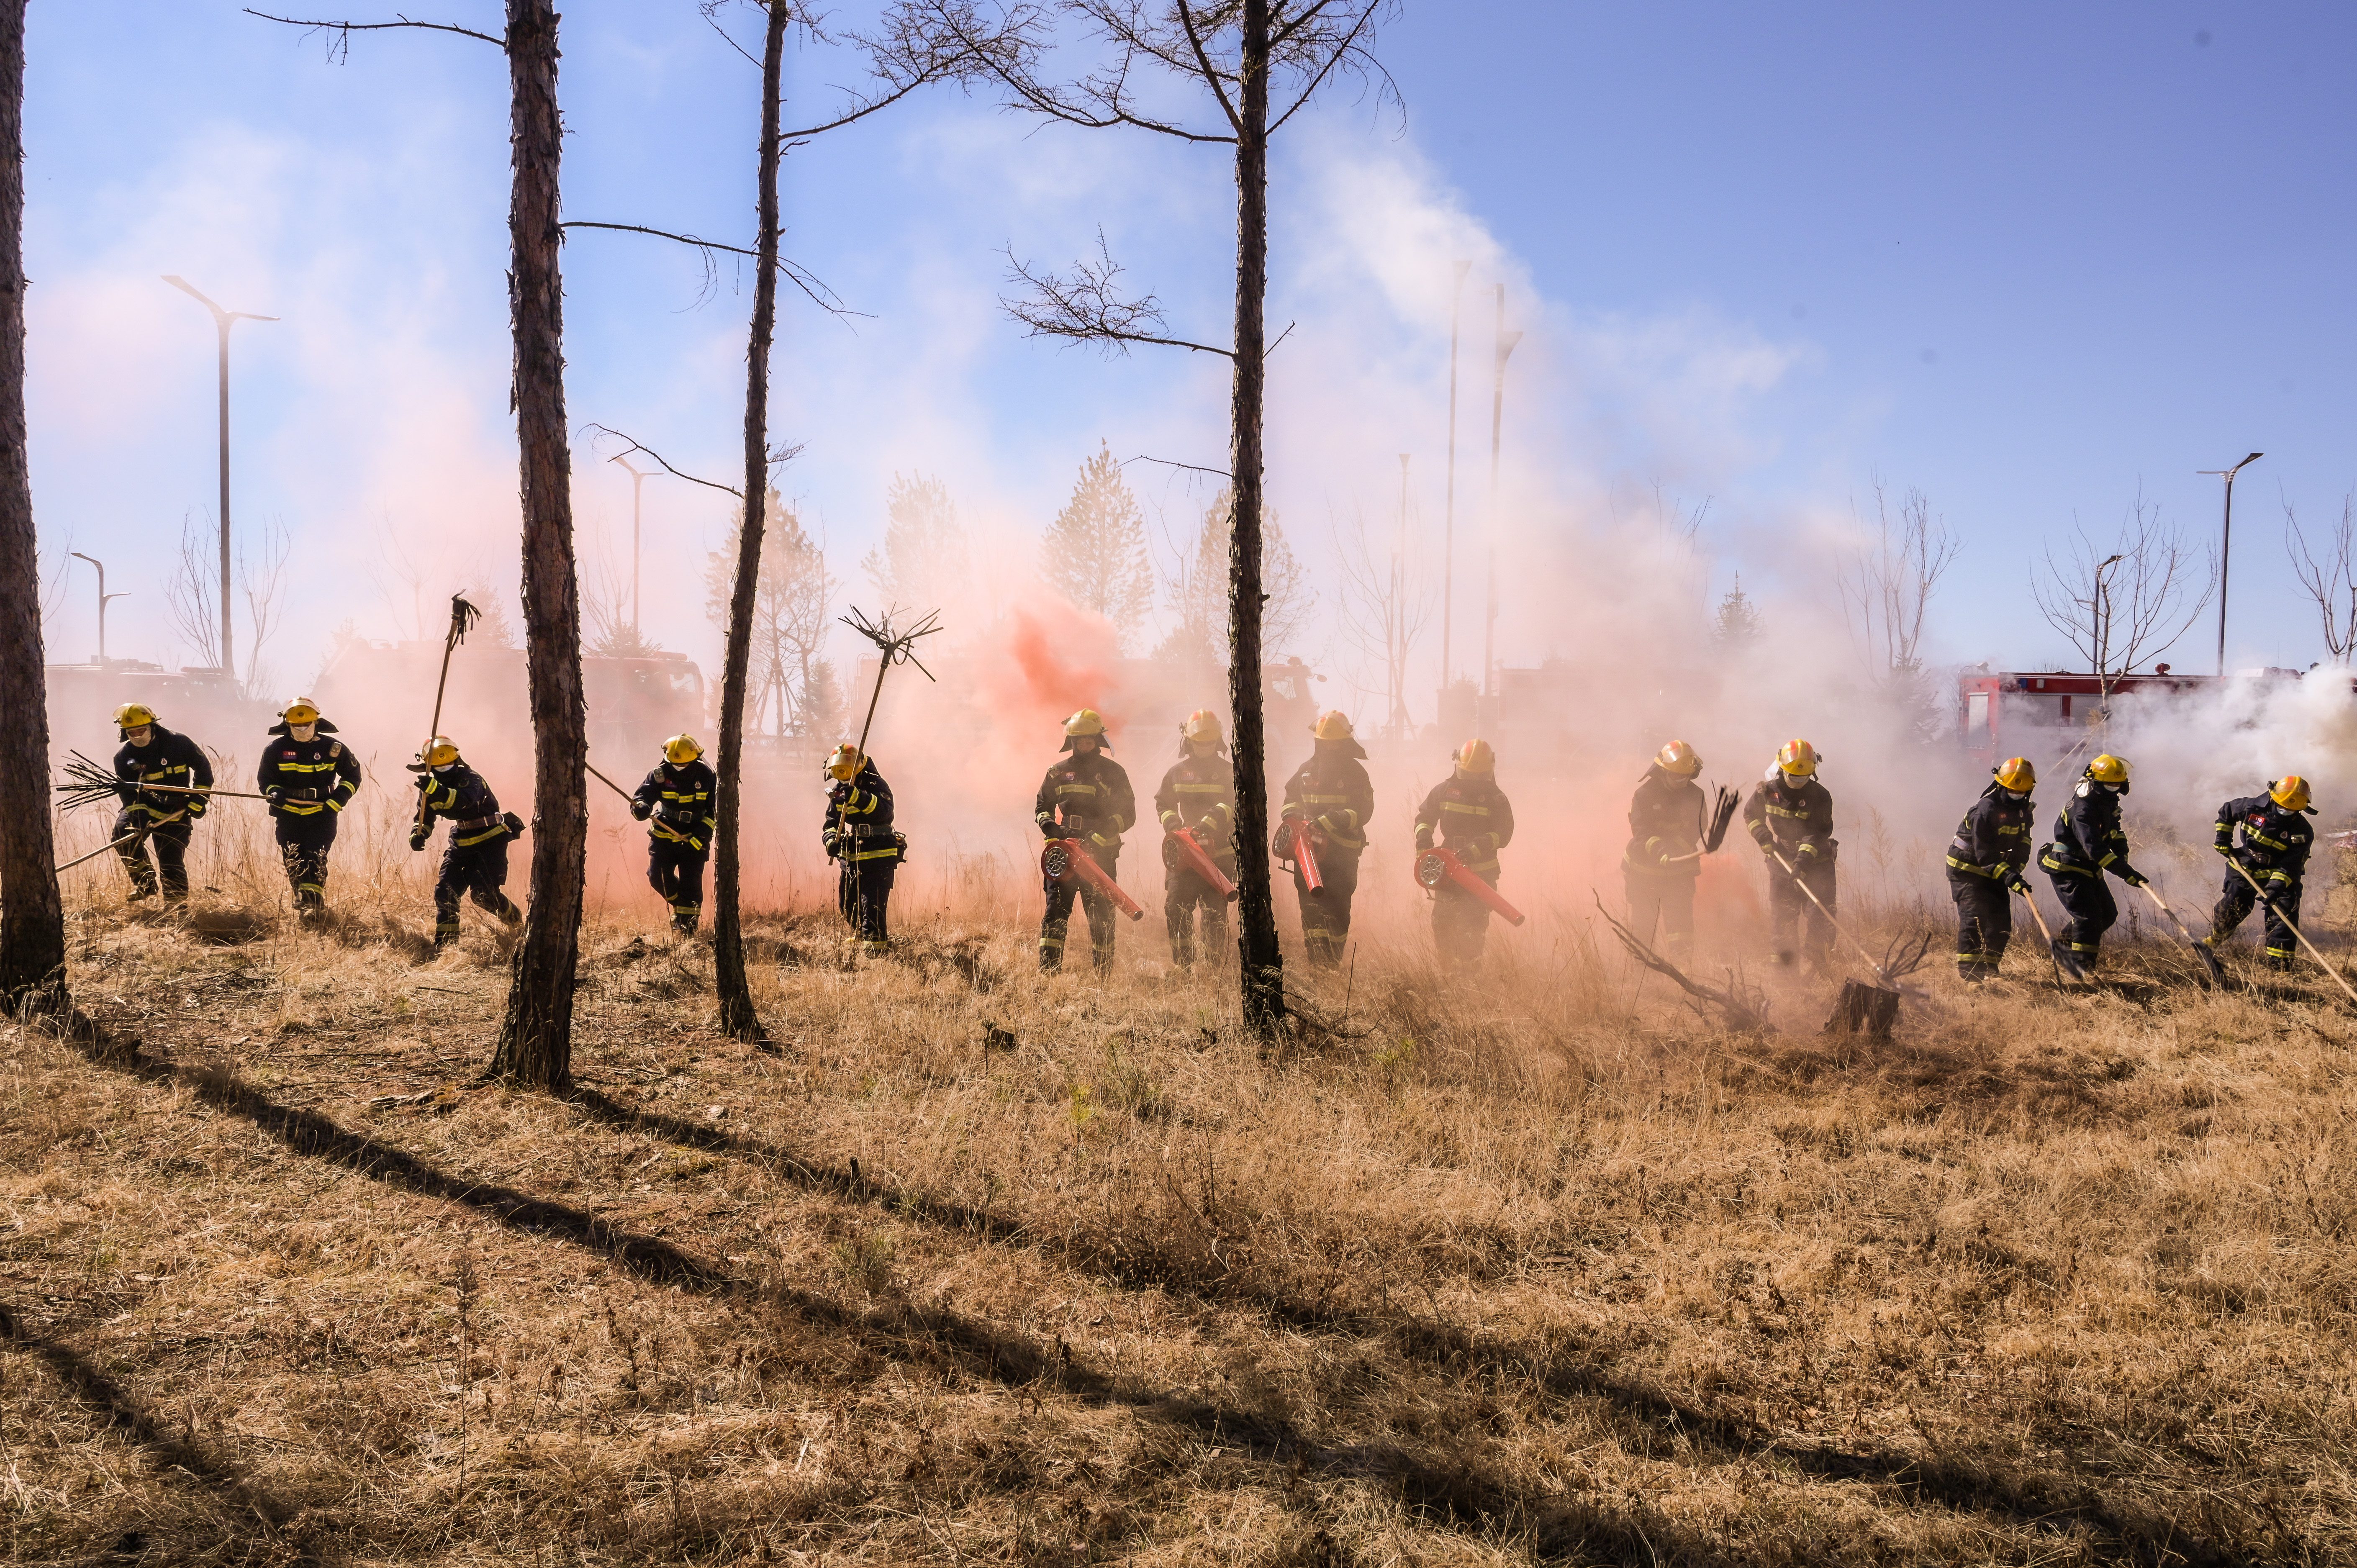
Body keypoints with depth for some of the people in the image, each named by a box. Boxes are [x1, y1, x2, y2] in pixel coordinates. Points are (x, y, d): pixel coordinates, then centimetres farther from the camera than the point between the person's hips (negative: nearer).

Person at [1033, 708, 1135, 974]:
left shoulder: (1113, 772, 6)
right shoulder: (1058, 773, 13)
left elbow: (1127, 814, 0)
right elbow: (1042, 807, 18)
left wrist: (1099, 836, -14)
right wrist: (1051, 828, -4)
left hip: (1101, 855, -2)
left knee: (1102, 916, 0)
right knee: (1056, 912, -7)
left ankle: (1104, 975, 8)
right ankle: (1048, 970, -8)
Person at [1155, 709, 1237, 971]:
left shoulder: (1229, 772, 4)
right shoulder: (1178, 771, 12)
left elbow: (1232, 804, -11)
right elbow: (1163, 803, 16)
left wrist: (1208, 823, -27)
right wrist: (1173, 825, -5)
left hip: (1220, 854, -2)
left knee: (1215, 914, -2)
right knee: (1176, 910, -4)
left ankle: (1214, 970, 3)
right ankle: (1182, 968, 5)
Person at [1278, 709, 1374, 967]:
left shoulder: (1355, 772, 0)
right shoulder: (1306, 770, 14)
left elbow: (1363, 811, -10)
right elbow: (1290, 800, 22)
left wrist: (1328, 821, -21)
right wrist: (1294, 817, -1)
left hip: (1342, 852, -4)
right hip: (1308, 850, 4)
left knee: (1337, 908, -7)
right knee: (1310, 907, 0)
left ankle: (1332, 964, -3)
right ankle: (1313, 963, 4)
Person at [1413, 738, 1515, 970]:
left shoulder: (1497, 799, -5)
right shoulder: (1445, 790, 3)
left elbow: (1503, 834, -13)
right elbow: (1424, 816, 12)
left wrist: (1474, 849, -26)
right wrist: (1423, 839, -8)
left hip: (1481, 872, -2)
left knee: (1475, 924, -3)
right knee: (1441, 920, 0)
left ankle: (1470, 966, 5)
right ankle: (1446, 966, 11)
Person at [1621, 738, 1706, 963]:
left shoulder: (1695, 795, 1)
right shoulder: (1645, 793, -9)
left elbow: (1697, 829, -4)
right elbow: (1640, 830, -17)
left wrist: (1675, 849, -22)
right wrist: (1659, 850, -35)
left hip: (1679, 871, 1)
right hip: (1644, 869, -1)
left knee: (1680, 921, -8)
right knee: (1640, 926, 7)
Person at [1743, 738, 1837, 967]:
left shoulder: (1820, 796, -9)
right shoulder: (1767, 791, -3)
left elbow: (1817, 834, -16)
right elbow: (1750, 815, 14)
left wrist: (1804, 859, -30)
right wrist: (1762, 835, -5)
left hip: (1817, 863, -1)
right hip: (1782, 860, 2)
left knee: (1821, 916, -7)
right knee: (1782, 915, 0)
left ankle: (1818, 965, 2)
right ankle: (1785, 964, 9)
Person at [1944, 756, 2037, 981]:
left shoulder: (2025, 811, 1)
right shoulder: (1986, 809, -25)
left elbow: (2023, 843, 2)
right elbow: (1984, 853, -29)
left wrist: (2015, 871, -16)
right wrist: (2009, 876, -38)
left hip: (1996, 870, 8)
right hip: (1967, 869, -8)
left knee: (2001, 920, 6)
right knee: (1974, 917, -16)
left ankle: (1991, 967, 23)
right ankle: (1968, 973, -17)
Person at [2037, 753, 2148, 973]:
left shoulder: (2108, 802, 4)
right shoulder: (2083, 810, -27)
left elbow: (2115, 832, 17)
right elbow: (2095, 848, -36)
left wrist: (2122, 855, -5)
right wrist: (2127, 873, -41)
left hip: (2089, 869, 10)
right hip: (2067, 869, -10)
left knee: (2108, 914, 13)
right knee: (2088, 916, -15)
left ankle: (2065, 942, 30)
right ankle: (2079, 966, -5)